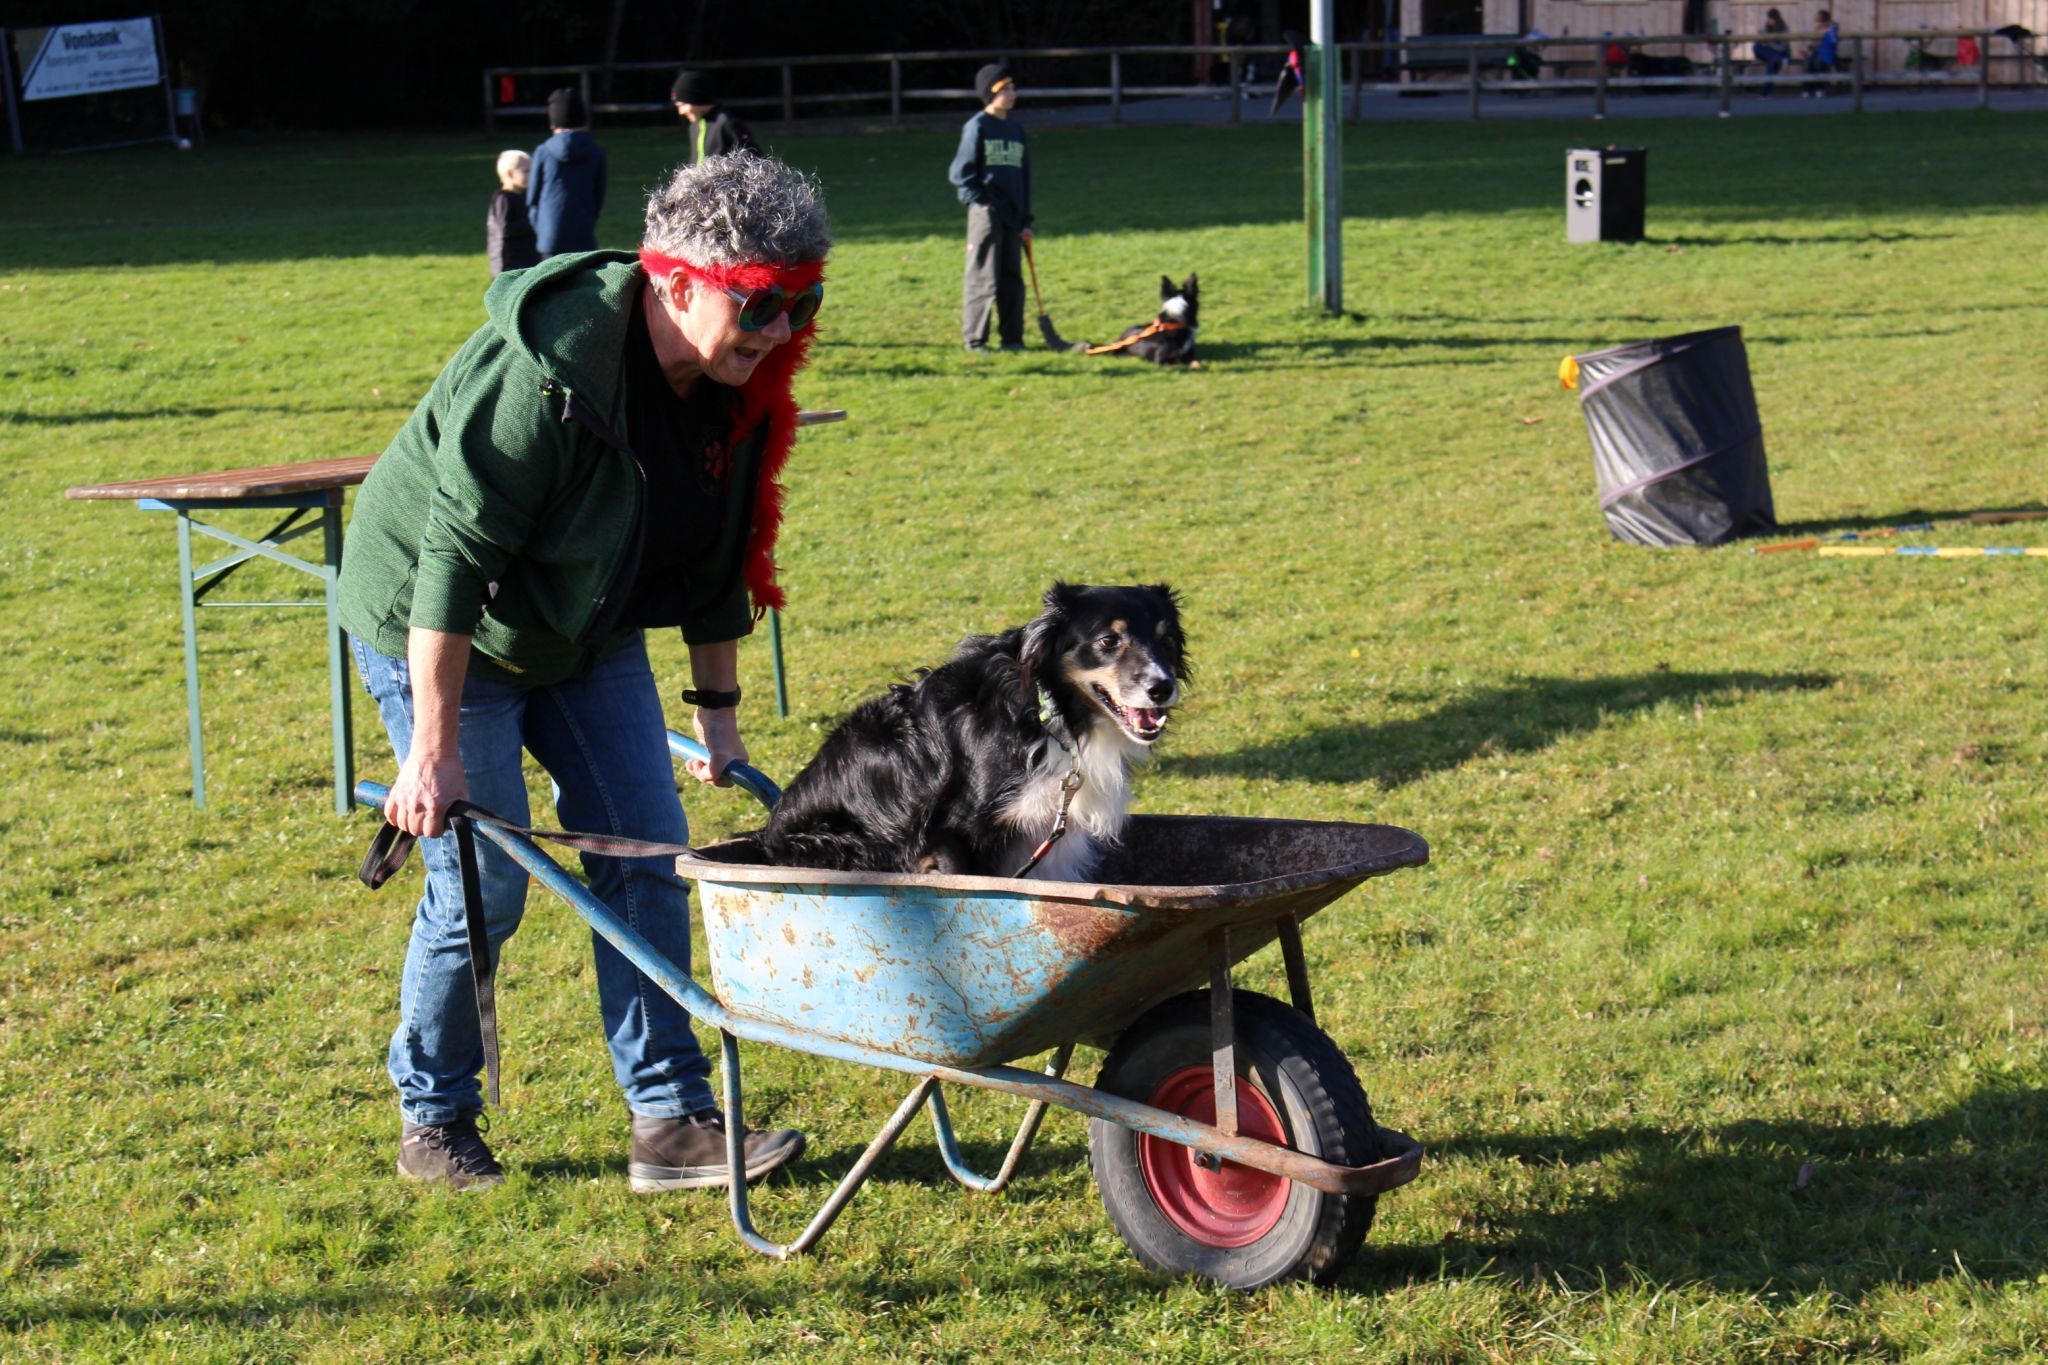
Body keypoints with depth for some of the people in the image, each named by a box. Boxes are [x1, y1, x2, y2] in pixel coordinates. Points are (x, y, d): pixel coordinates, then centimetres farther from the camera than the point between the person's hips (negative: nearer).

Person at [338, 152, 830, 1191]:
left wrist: (717, 703, 7)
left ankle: (671, 1122, 5)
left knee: (648, 857, 0)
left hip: (585, 632, 7)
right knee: (481, 885, -5)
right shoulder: (545, 373, -33)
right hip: (434, 630, -7)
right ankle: (432, 1123, 15)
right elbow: (454, 557, -32)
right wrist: (434, 745, -31)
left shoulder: (735, 383, -9)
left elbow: (717, 551, 5)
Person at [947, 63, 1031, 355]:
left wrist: (1025, 221, 16)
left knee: (1012, 279, 8)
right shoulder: (977, 127, -4)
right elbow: (960, 172, -5)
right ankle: (974, 339, 1)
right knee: (983, 277, -5)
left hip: (1012, 216, 6)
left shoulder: (1016, 129, 16)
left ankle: (1012, 337, 14)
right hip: (986, 215, -6)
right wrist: (978, 201, -14)